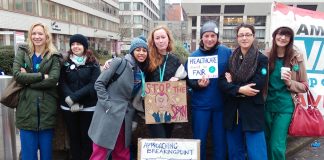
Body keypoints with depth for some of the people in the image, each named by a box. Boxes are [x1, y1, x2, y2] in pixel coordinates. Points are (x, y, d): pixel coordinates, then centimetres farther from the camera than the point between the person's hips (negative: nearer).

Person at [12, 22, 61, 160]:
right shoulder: (22, 52, 6)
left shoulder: (54, 56, 2)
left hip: (47, 108, -1)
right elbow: (17, 74, -9)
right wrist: (41, 76, -14)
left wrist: (28, 79, -12)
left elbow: (53, 79, -12)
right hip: (27, 108, 1)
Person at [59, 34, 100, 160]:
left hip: (88, 107, -2)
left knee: (86, 137, 6)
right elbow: (62, 83, 0)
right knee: (73, 137, 11)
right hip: (69, 107, 2)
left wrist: (74, 97, -19)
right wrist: (70, 99, -18)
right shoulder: (65, 63, 7)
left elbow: (94, 84, -9)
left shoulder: (93, 63, 1)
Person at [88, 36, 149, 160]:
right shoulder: (120, 62, -9)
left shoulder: (142, 71, 9)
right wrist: (107, 104, -14)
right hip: (109, 114, -6)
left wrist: (135, 117, 11)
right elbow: (99, 83, -9)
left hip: (126, 117, 6)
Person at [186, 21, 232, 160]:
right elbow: (188, 80, 1)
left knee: (220, 140, 14)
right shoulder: (194, 56, 0)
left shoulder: (226, 52, -1)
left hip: (221, 103, 0)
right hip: (201, 105, 0)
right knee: (199, 140, 10)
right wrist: (198, 84, -18)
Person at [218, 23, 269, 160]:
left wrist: (232, 86, -8)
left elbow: (257, 85, -13)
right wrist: (239, 89, -18)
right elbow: (221, 82, -3)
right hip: (232, 111, 3)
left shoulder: (261, 59, -1)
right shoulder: (230, 59, 7)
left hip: (252, 111, -3)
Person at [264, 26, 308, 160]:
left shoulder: (296, 58, -3)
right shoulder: (267, 56, 1)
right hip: (268, 105, 3)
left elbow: (304, 86, 1)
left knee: (277, 146, -3)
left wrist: (290, 82, -16)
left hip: (285, 107, -2)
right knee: (267, 144, 16)